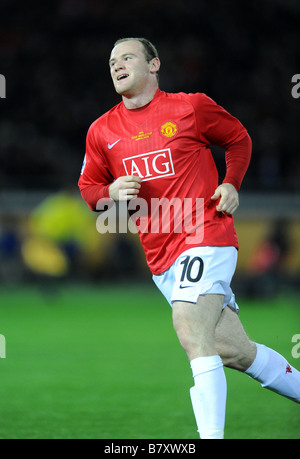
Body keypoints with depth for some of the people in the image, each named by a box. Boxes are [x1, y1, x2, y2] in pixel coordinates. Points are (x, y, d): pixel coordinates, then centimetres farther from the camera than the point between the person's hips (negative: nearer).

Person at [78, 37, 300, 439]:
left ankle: (211, 435, -22)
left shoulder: (191, 108, -1)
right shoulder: (101, 131, 9)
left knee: (193, 336, -23)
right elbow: (88, 188, 18)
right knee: (234, 350, 7)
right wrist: (112, 192, -4)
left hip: (205, 236, -5)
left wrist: (231, 184, -2)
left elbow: (239, 139, 13)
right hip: (161, 258, 5)